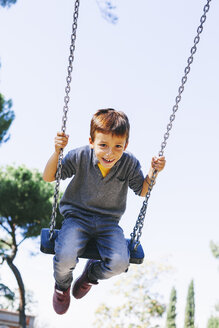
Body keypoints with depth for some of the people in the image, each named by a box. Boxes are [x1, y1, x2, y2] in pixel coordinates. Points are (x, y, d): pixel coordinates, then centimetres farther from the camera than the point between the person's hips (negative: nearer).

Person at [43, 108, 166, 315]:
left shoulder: (130, 163, -8)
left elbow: (142, 191, 6)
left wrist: (153, 172, -12)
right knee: (65, 258, -28)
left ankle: (92, 274, 18)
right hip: (77, 216, -1)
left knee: (119, 263, -22)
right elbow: (48, 177, -7)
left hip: (109, 222, 2)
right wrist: (57, 152, -24)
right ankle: (62, 285, 14)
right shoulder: (80, 157, -13)